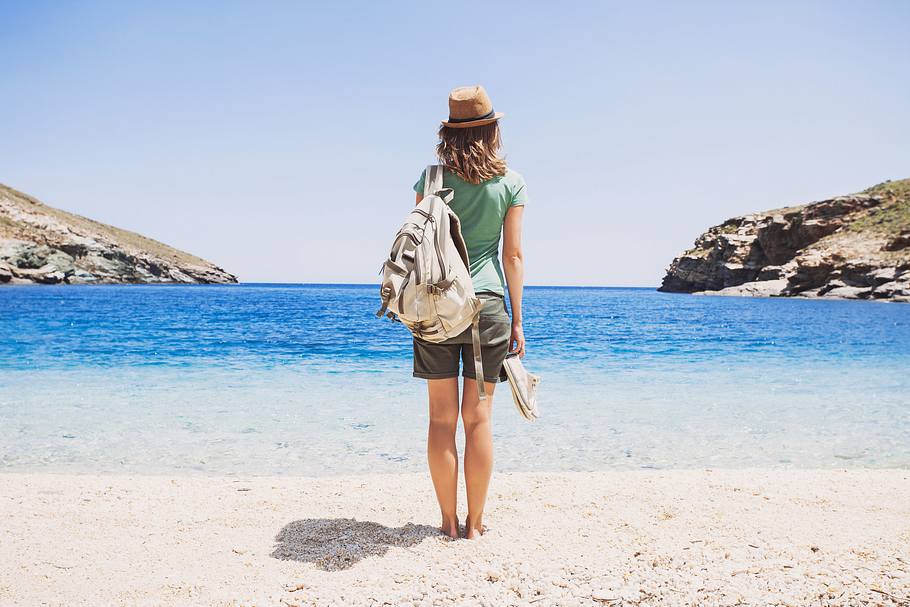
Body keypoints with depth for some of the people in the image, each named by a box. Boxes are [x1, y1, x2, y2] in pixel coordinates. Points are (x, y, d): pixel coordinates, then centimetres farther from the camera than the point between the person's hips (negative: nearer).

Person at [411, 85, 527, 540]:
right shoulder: (511, 182, 1)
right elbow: (513, 255, 0)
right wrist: (517, 320, 5)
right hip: (487, 304, 0)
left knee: (442, 418, 7)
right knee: (478, 418, 7)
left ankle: (449, 521, 13)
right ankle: (475, 523, 13)